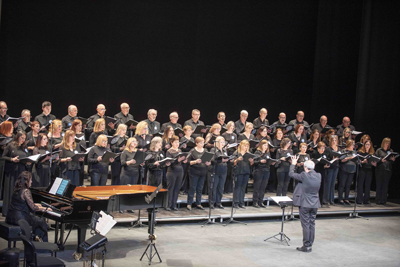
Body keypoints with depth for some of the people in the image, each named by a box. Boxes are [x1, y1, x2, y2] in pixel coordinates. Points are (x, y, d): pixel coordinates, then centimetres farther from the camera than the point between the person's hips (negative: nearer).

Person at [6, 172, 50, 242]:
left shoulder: (16, 190, 9)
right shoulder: (26, 191, -17)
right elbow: (33, 208, -18)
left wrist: (35, 204, 34)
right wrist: (45, 208, -4)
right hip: (20, 218, -9)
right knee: (42, 222, 10)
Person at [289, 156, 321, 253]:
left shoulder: (304, 176, -17)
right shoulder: (318, 176, 0)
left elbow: (291, 174, -6)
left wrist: (293, 164, 8)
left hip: (305, 204, -6)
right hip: (315, 204, 6)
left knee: (306, 225, 0)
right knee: (312, 224, 12)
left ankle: (306, 246, 3)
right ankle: (310, 245, 17)